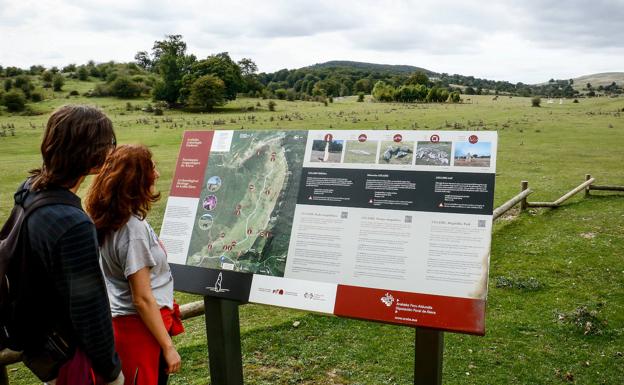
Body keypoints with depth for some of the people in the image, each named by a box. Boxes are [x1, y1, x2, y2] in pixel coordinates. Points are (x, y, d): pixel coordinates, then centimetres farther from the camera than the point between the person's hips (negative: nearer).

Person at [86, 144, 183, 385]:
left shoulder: (110, 221, 0)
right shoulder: (133, 229, -26)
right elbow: (142, 299, -22)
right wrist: (168, 347, -16)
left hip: (121, 321, 8)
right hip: (141, 328, -8)